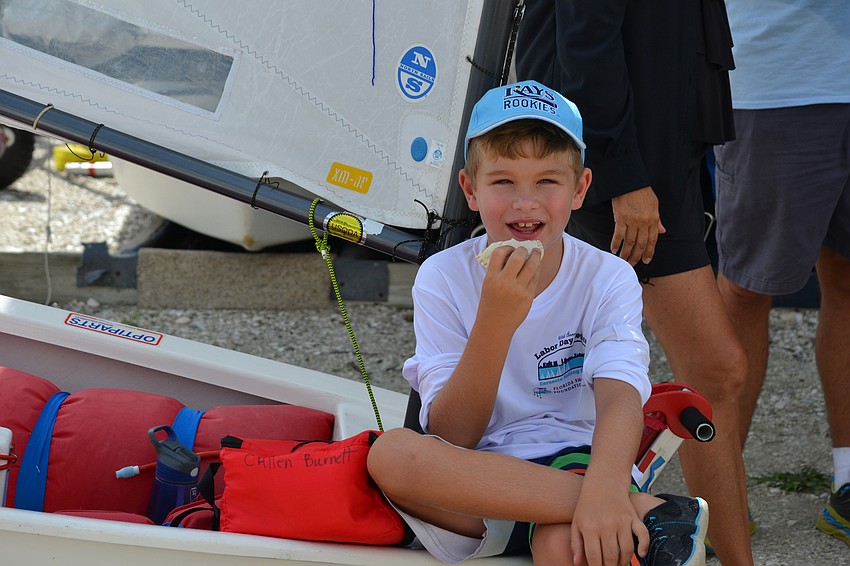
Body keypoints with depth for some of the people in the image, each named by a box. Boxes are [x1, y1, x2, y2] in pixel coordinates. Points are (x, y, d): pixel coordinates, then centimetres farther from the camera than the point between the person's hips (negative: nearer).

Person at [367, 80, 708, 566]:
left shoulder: (608, 279, -2)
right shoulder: (443, 278, -1)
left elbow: (620, 397, -20)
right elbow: (451, 439, -8)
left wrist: (605, 486, -43)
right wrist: (496, 320, -23)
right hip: (470, 493, 4)